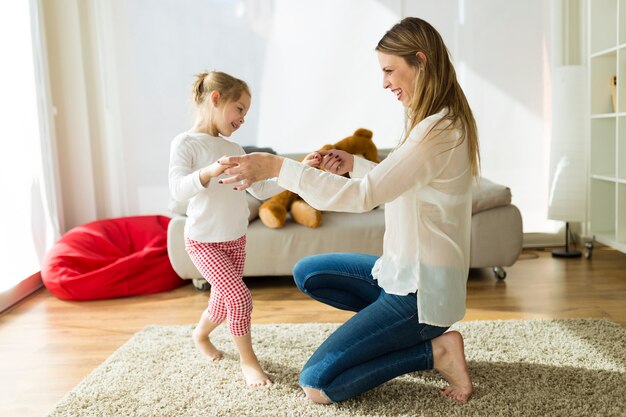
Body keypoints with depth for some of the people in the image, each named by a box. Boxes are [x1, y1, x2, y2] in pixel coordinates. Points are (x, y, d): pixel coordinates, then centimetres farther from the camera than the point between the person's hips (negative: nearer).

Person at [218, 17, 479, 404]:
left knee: (316, 385, -9)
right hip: (402, 271, 10)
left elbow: (363, 195, -27)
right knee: (307, 272, 18)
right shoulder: (436, 121, 8)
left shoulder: (440, 129, -23)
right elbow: (396, 182, 20)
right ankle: (402, 330, 13)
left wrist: (277, 167, -26)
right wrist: (354, 164, 6)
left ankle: (434, 349, -1)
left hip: (422, 289, -10)